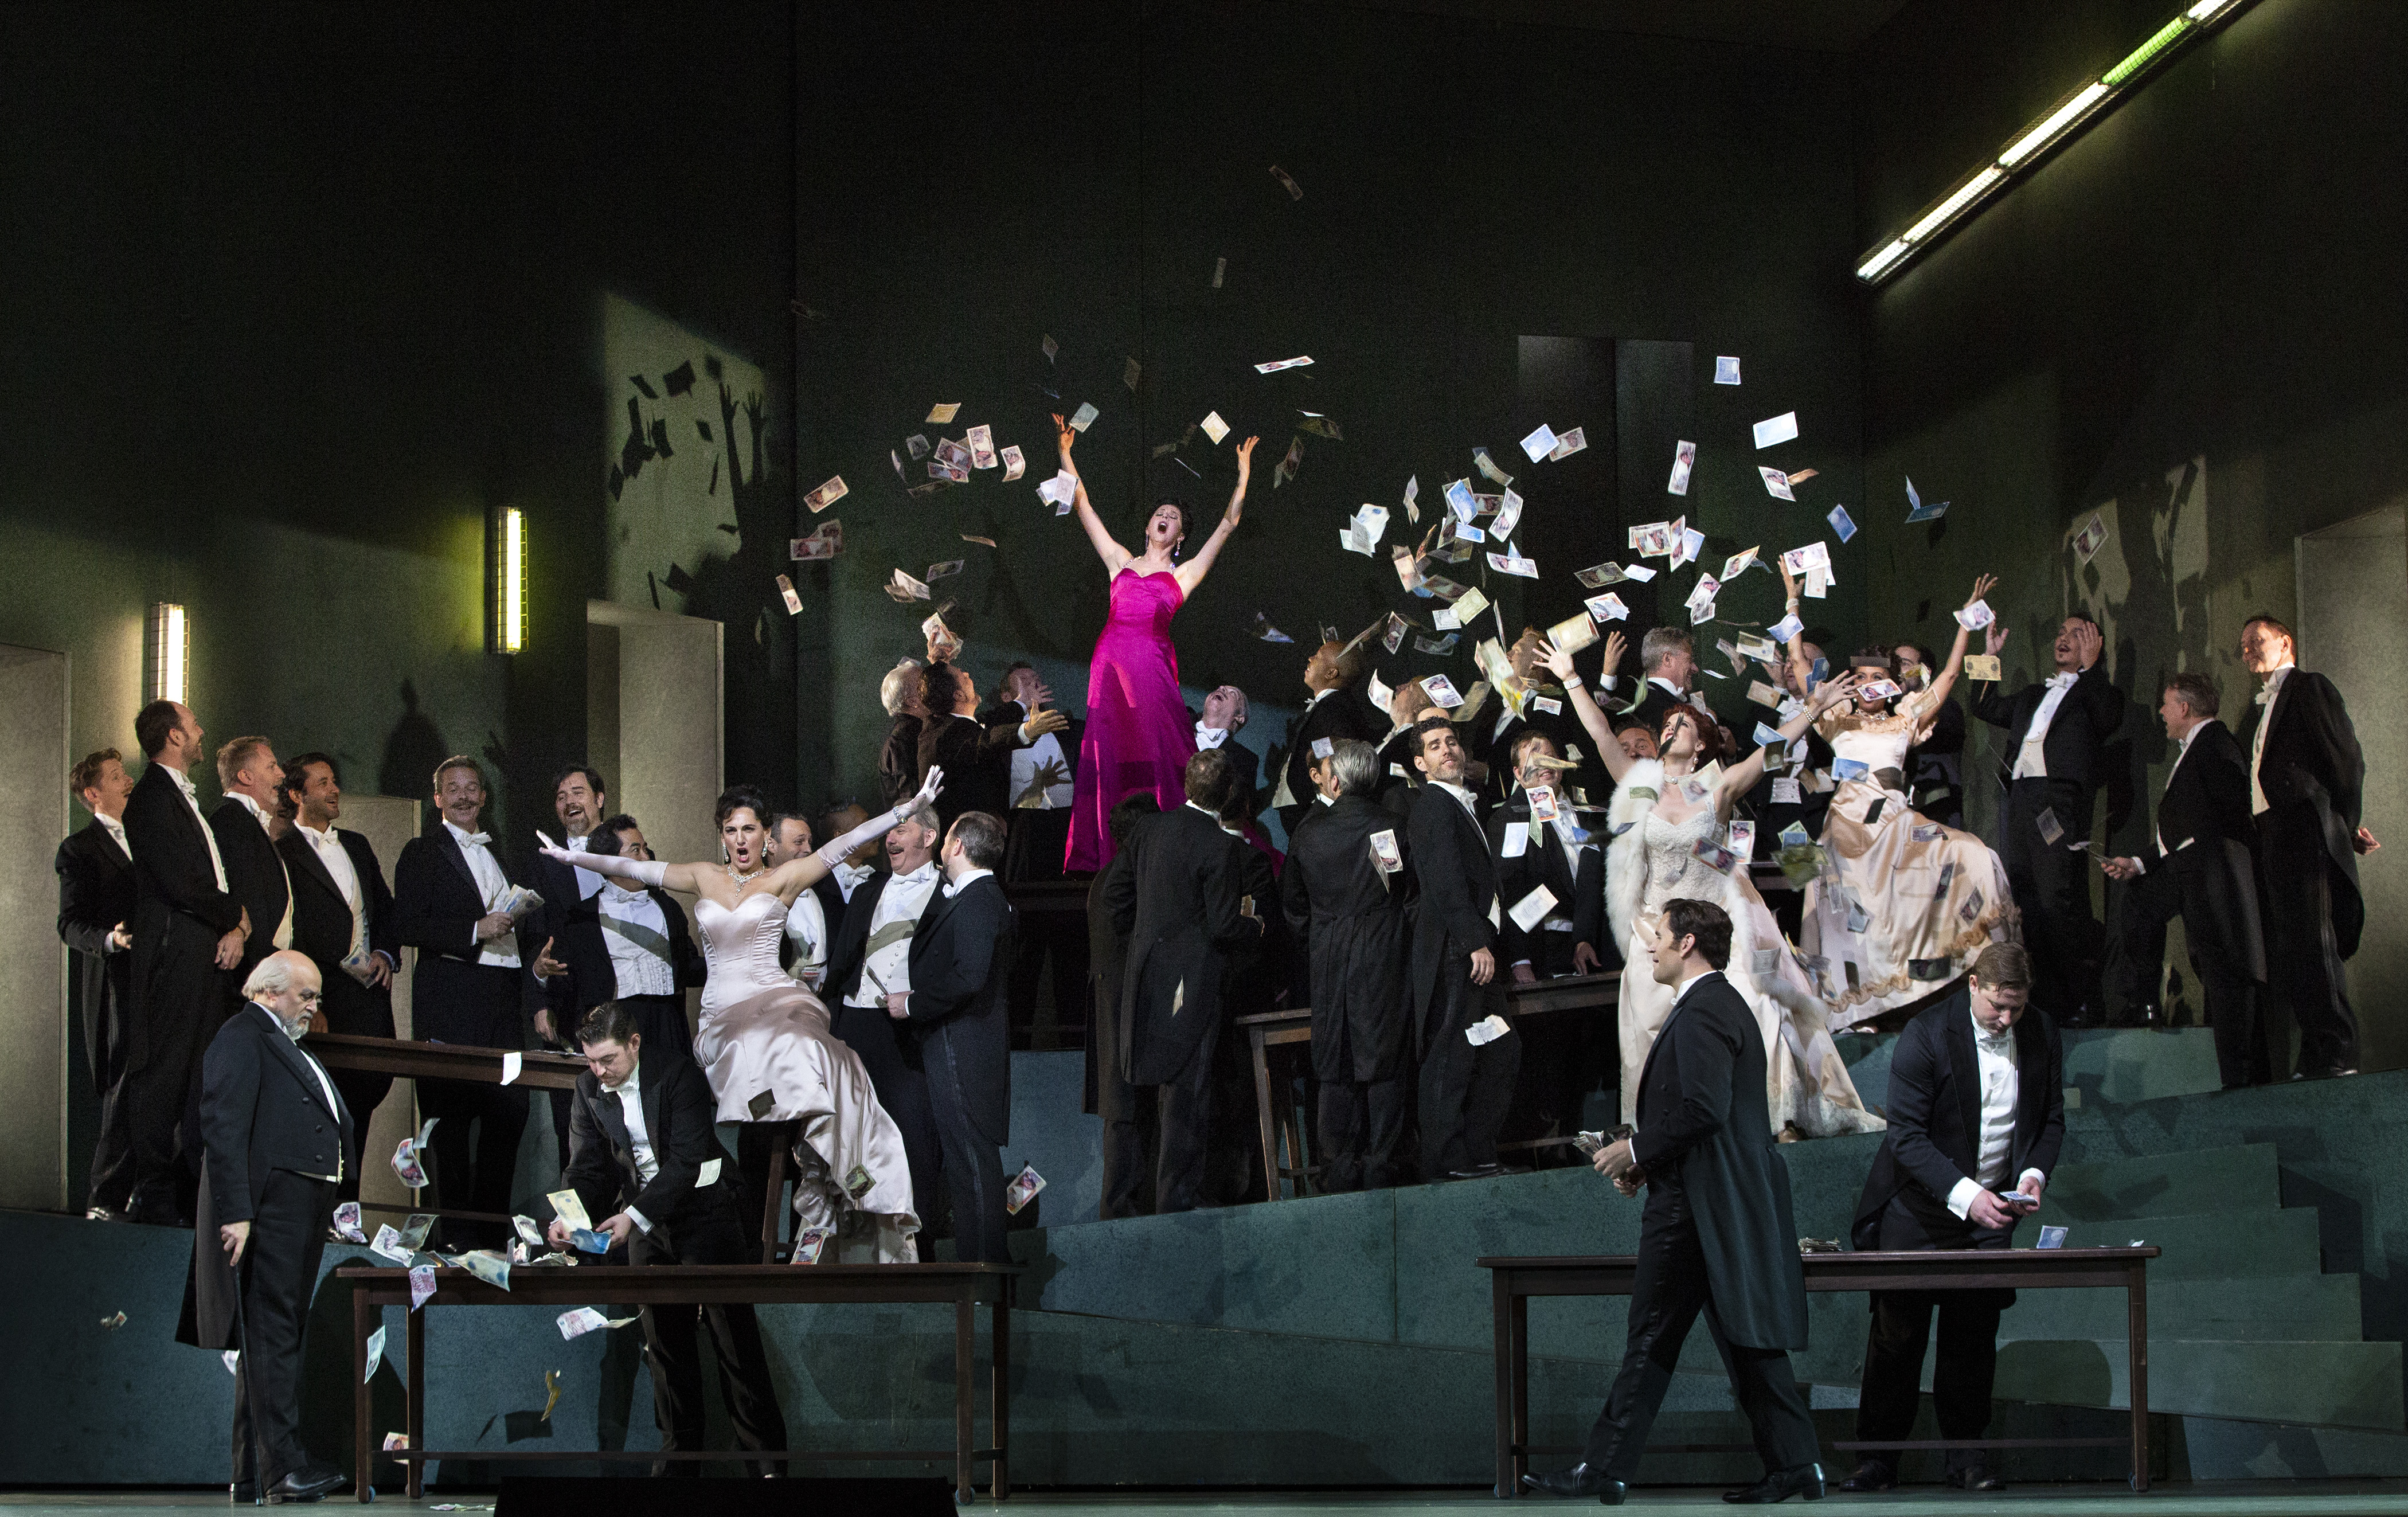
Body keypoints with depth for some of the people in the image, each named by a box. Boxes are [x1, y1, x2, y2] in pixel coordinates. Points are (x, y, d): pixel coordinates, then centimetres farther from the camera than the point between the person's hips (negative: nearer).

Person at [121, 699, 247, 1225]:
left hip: (207, 956, 10)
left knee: (203, 1076, 9)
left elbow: (209, 878, 19)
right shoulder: (152, 798, -10)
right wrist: (235, 914, -2)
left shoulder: (183, 797, 22)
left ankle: (192, 1189, 12)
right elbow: (179, 884, -17)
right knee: (161, 1074, -7)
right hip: (173, 955, -10)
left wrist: (237, 930, 1)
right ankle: (154, 1196, -6)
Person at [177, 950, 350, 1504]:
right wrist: (234, 1213, -22)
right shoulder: (241, 1037, -5)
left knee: (272, 1338, 9)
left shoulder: (288, 1045, 26)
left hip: (303, 1217, 10)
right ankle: (282, 1466, -19)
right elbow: (222, 1128, -15)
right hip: (268, 1209, -10)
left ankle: (252, 1478, 12)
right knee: (271, 1335, -13)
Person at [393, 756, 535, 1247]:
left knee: (511, 1109, 0)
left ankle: (493, 1224, 9)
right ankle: (456, 1234, -3)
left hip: (503, 997, 6)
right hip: (452, 999, -6)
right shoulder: (422, 853, 2)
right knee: (454, 1115, -6)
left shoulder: (496, 855, 24)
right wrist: (476, 931, -16)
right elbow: (409, 926, -9)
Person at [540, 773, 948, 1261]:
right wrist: (568, 856, 20)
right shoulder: (704, 878, 19)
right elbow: (633, 869, 21)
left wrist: (911, 806, -6)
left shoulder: (783, 878, 11)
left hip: (774, 1001, -3)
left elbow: (845, 843, 3)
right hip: (722, 1015, 3)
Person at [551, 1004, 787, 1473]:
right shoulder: (588, 1091, 1)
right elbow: (586, 1166, 0)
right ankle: (680, 1457, 14)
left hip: (702, 1205, -5)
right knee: (664, 1340, 6)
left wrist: (632, 1215, -28)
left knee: (733, 1333, -5)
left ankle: (766, 1452, -1)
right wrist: (567, 1217, -20)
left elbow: (685, 1162, -21)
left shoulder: (679, 1076, -16)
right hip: (644, 1217, 5)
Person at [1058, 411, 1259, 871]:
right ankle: (1112, 854, -1)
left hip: (1153, 665, -2)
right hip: (1112, 661, 2)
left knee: (1157, 757, -7)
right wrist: (1066, 453, 16)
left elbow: (1228, 524, 13)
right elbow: (1084, 508, 19)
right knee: (1111, 758, -1)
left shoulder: (1183, 575, 16)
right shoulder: (1121, 562, 20)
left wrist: (1243, 473, 10)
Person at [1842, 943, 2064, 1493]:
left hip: (1993, 1208, 3)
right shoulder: (1926, 1035, -17)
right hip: (1920, 1206, -3)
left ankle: (1965, 1451, 10)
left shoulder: (2042, 1037, -2)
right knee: (1897, 1332, -1)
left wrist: (2034, 1173, -10)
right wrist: (1964, 1194, -29)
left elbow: (2051, 1119, 11)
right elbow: (1907, 1135, -18)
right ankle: (1880, 1456, 5)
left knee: (1974, 1333, 1)